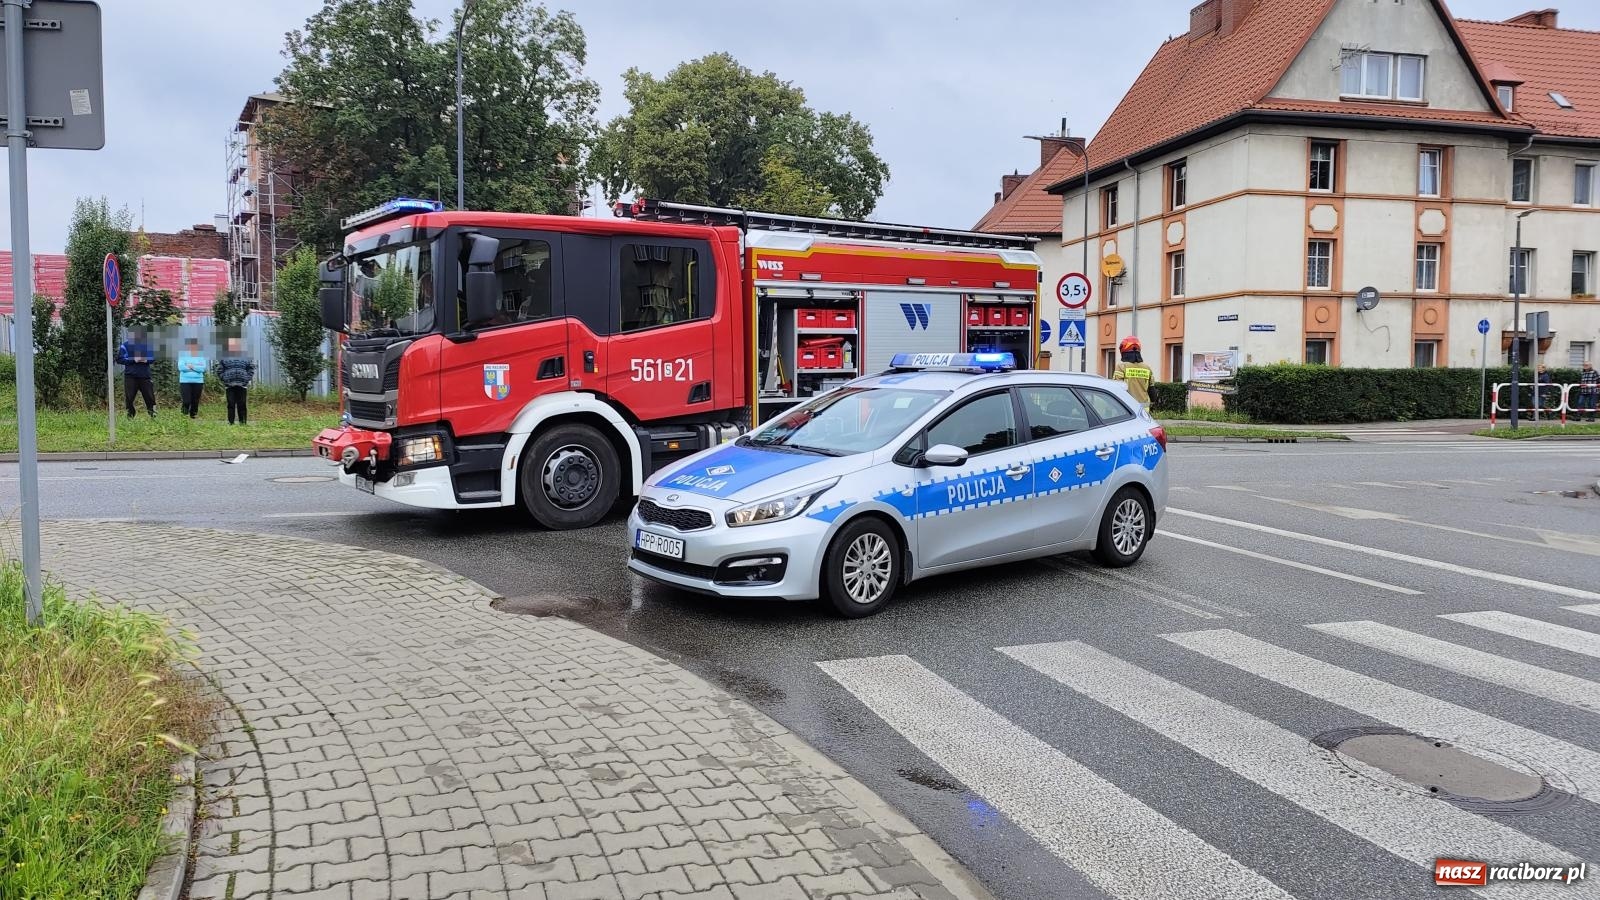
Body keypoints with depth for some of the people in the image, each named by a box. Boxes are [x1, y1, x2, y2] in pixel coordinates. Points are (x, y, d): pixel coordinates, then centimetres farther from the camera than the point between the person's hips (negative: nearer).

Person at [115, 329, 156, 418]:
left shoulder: (147, 344, 9)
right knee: (129, 398, 2)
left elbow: (152, 357, 14)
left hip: (145, 376, 2)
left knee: (150, 397, 1)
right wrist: (133, 360, -14)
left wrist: (146, 360, -9)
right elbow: (119, 359, -2)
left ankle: (153, 415, 8)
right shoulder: (125, 345, 1)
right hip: (130, 377, -2)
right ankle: (130, 417, 11)